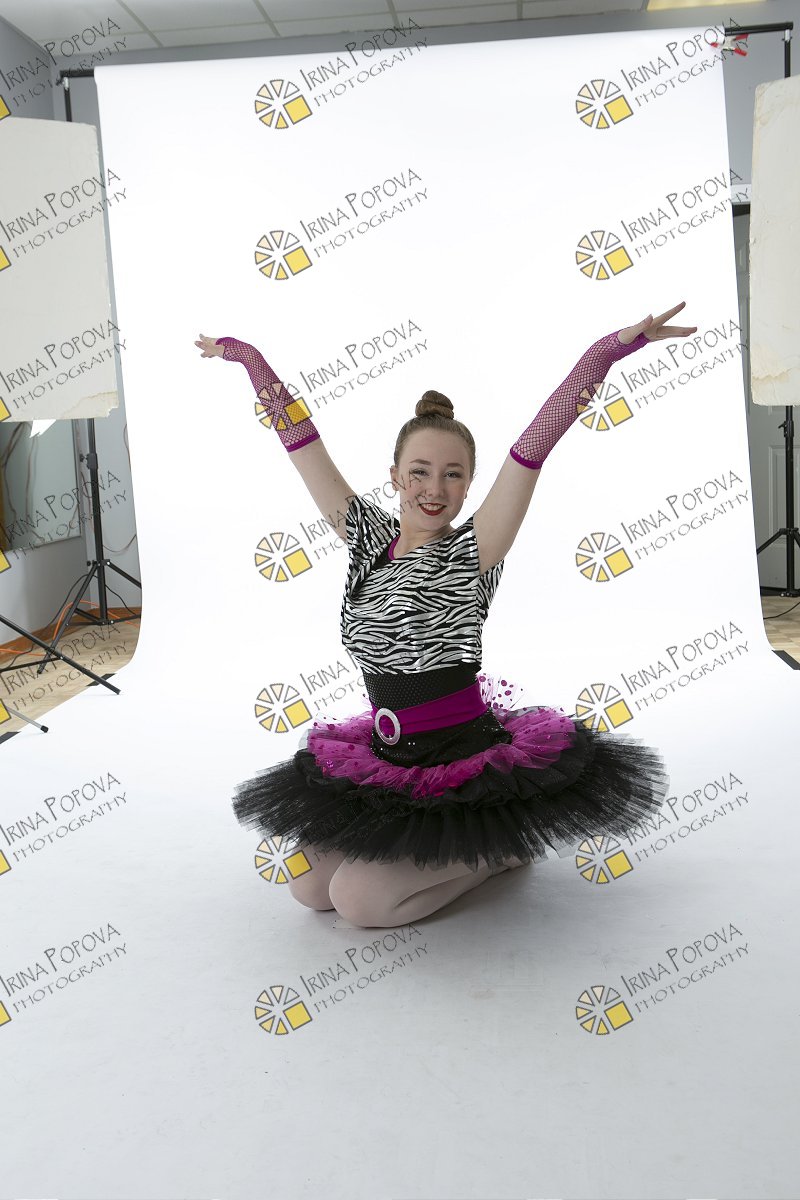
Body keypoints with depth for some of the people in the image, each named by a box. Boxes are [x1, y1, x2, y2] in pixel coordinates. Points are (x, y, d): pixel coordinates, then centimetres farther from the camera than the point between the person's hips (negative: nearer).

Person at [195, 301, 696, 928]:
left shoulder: (472, 552, -12)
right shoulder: (368, 537, 2)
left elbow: (535, 444, -23)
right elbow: (301, 439, 6)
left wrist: (613, 346, -29)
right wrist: (247, 356, 12)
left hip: (466, 760, -6)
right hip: (386, 759, 6)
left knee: (360, 899, -11)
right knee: (309, 886, 3)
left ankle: (503, 846, 10)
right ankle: (429, 843, 24)